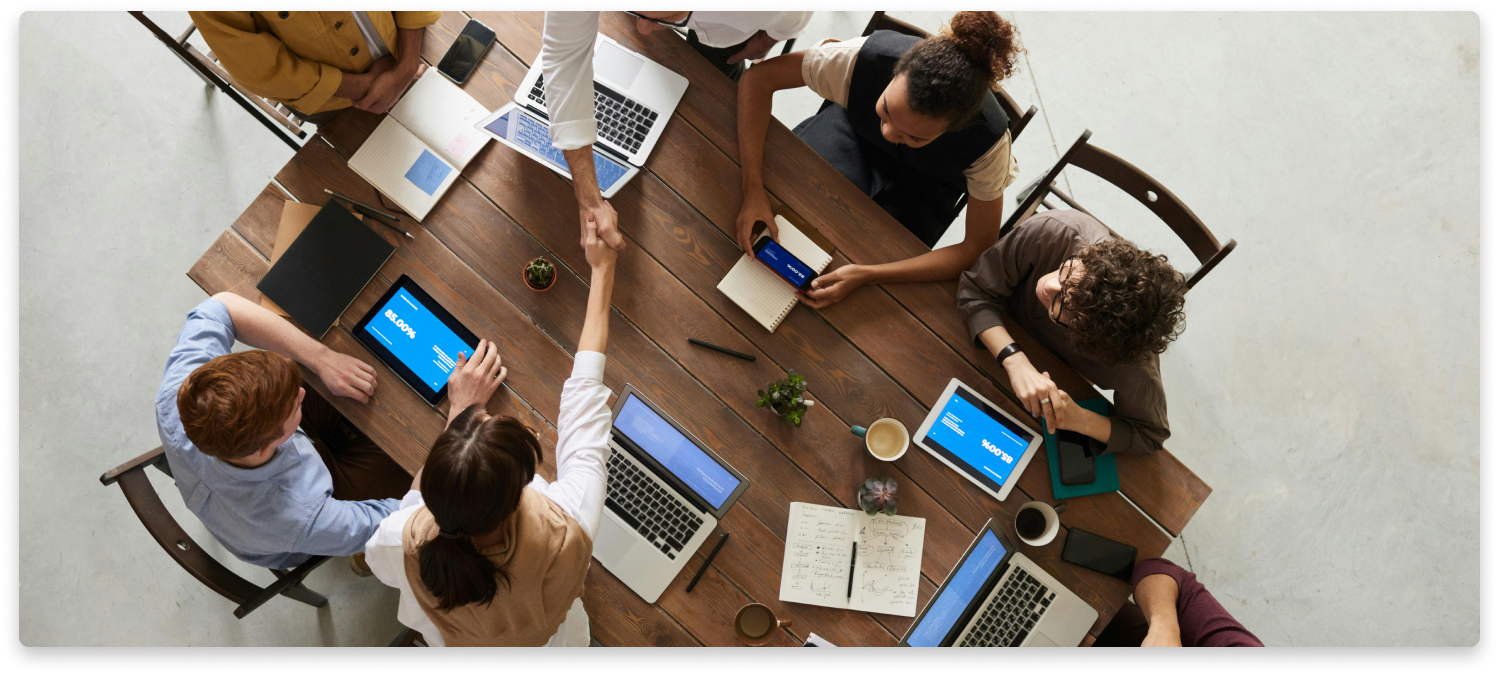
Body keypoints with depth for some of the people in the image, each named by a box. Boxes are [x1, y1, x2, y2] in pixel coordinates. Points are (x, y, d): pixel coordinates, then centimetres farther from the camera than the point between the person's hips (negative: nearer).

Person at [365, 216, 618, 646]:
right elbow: (584, 391, -31)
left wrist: (459, 411, -15)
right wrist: (602, 273, -18)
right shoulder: (567, 533, -46)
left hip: (451, 635, 0)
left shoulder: (406, 545, -42)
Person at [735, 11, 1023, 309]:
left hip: (923, 183, -1)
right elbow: (759, 78, -30)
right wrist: (753, 191, -39)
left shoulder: (989, 141, -38)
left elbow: (978, 250, -29)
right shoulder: (865, 57, -39)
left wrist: (867, 275, -40)